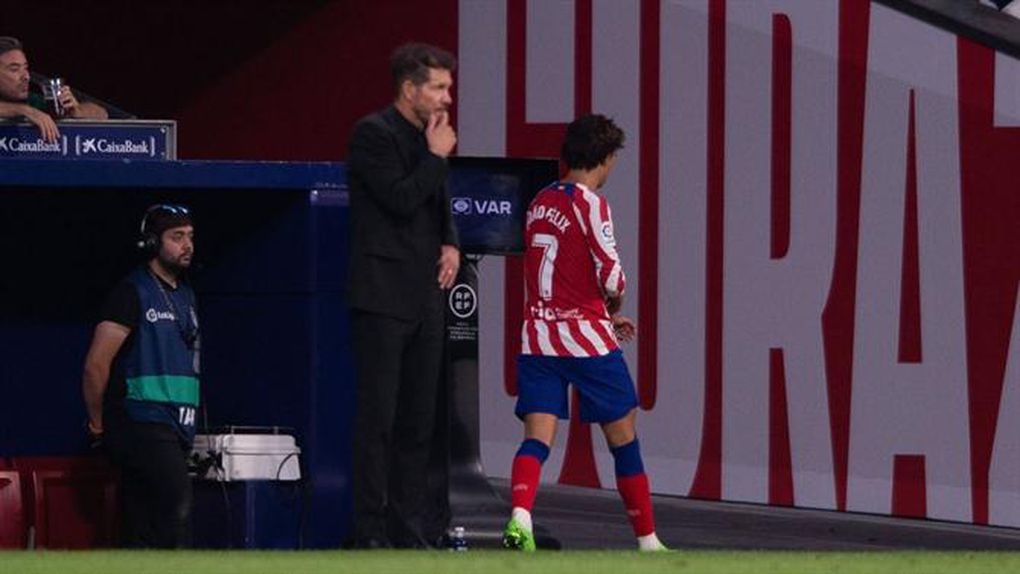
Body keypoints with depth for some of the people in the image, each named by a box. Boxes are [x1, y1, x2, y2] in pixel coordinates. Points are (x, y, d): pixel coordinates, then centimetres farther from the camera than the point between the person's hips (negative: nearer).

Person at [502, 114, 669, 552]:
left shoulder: (539, 203, 12)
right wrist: (614, 307, 10)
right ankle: (647, 541, 16)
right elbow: (611, 277, -13)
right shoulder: (589, 204, -10)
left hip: (538, 334, 5)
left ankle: (519, 516, -30)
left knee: (537, 437, -3)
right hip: (585, 338, -5)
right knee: (623, 437, 8)